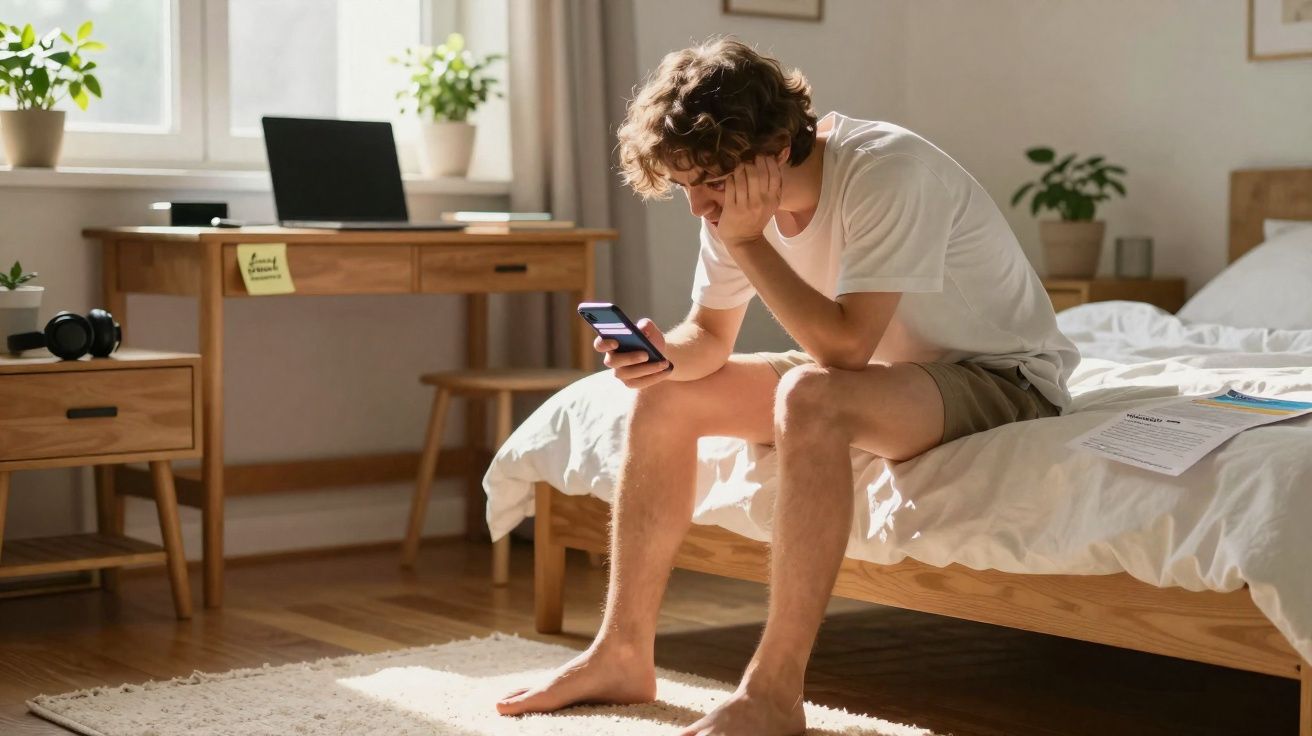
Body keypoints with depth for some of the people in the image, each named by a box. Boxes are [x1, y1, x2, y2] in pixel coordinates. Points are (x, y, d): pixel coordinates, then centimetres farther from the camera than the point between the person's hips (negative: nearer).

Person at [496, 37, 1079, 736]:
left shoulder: (885, 171, -29)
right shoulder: (738, 198, -6)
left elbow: (845, 347, -33)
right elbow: (711, 335, 5)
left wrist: (748, 241, -30)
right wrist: (665, 353, -18)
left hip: (1004, 376, -8)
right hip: (884, 367, 8)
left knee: (810, 397, -37)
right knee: (664, 395, 0)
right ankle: (623, 656, 5)